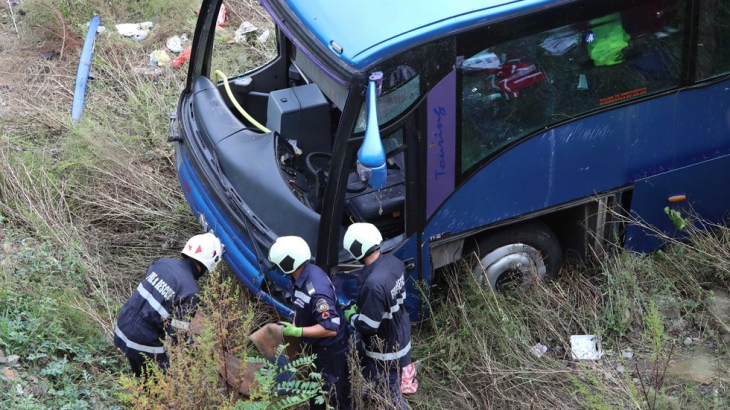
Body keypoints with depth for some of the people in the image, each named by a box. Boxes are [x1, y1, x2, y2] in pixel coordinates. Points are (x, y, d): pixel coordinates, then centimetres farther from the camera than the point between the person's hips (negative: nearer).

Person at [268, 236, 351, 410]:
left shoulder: (316, 290, -37)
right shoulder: (302, 275, -8)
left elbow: (330, 328, -35)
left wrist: (297, 331, -32)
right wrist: (293, 327, 2)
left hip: (331, 349, -9)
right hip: (316, 345, 9)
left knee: (338, 394, 8)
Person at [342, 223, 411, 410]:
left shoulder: (374, 284, -38)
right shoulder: (394, 262, -10)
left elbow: (368, 325, -28)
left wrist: (351, 317, -8)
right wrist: (360, 307, 7)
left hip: (385, 349, -9)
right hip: (399, 335, 9)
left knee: (390, 394, 9)